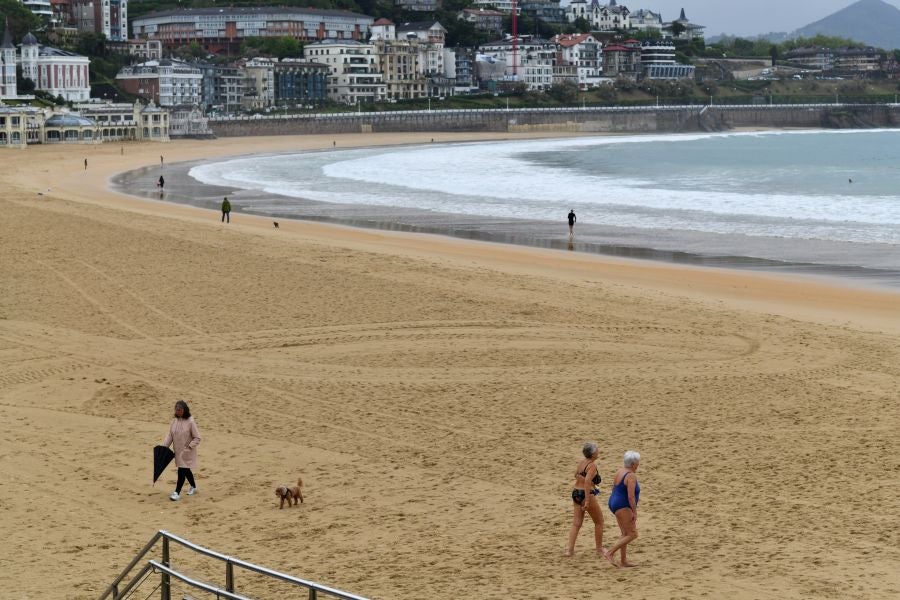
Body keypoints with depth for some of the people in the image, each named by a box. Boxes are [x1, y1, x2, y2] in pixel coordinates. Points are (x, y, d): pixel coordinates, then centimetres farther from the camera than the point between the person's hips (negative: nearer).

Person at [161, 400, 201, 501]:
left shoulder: (190, 422, -16)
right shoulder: (174, 421, 1)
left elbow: (197, 438, -12)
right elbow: (170, 435, 5)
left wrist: (189, 446, -20)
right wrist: (164, 446, -6)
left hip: (187, 451, -6)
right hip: (178, 450, 6)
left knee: (182, 471, -8)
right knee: (186, 470, 18)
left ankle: (177, 492, -4)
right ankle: (193, 487, 38)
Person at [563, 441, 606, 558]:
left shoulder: (582, 462, 8)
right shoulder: (592, 465, -16)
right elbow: (587, 481, -28)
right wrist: (587, 501, -29)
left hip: (576, 493, 8)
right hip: (587, 494, -8)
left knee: (576, 523, 9)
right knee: (599, 522, 11)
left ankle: (569, 549, 0)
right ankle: (600, 549, 19)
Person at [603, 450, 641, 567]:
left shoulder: (620, 472, 9)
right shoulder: (631, 476, -19)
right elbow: (631, 496, -24)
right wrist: (635, 512, -18)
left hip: (615, 504, 10)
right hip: (623, 507, -10)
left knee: (626, 534, 15)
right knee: (633, 535, -7)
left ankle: (623, 561, 16)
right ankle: (610, 553, -11)